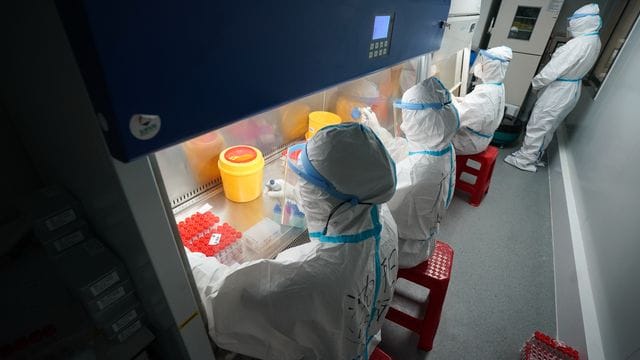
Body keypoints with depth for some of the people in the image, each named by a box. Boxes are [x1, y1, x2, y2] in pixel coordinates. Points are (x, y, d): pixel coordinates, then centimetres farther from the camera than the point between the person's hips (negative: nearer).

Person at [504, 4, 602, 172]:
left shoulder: (578, 43, -24)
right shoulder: (594, 41, 6)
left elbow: (553, 70, -22)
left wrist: (535, 83, -7)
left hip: (559, 92, -9)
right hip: (572, 91, 9)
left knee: (537, 125, 1)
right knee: (548, 127, 19)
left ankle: (525, 160, 10)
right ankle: (536, 156, 32)